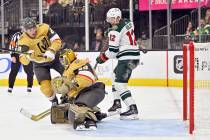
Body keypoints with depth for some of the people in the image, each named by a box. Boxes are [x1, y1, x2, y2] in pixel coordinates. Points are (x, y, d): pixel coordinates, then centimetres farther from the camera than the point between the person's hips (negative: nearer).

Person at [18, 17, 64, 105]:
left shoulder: (44, 28, -22)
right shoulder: (23, 41, -24)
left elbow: (57, 41, -23)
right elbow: (23, 61, -30)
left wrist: (51, 51, -41)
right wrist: (28, 56, -53)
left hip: (53, 57, 1)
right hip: (40, 64, -1)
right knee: (45, 87, -14)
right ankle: (54, 101, 16)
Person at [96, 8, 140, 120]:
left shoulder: (115, 30, -14)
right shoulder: (128, 23, 12)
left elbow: (113, 51, -15)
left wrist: (102, 57, 2)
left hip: (127, 59, -10)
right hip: (134, 56, 10)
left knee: (119, 84, -14)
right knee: (116, 75, 28)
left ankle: (133, 110, -26)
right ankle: (117, 104, 32)